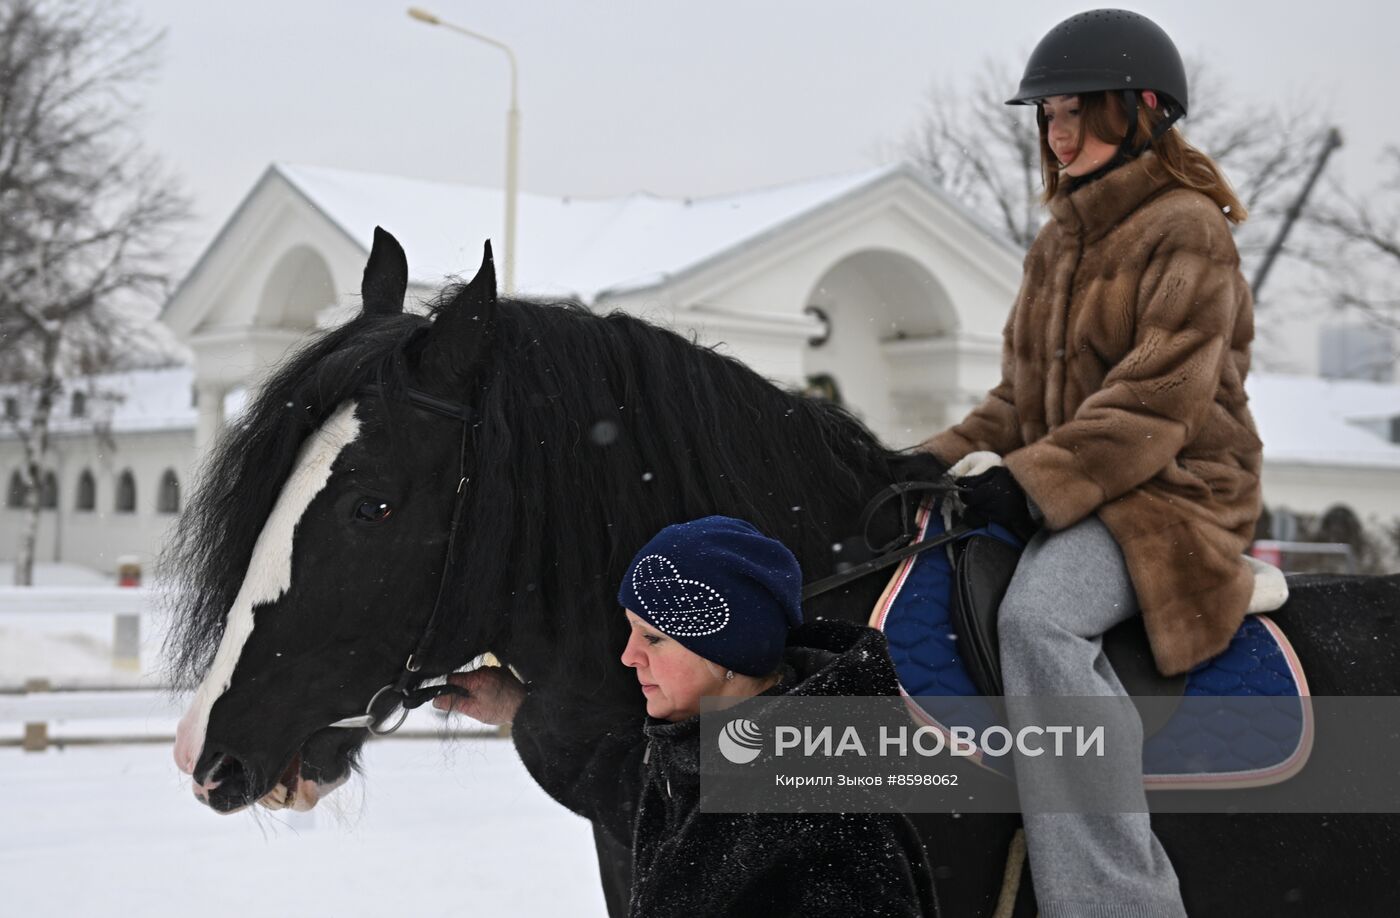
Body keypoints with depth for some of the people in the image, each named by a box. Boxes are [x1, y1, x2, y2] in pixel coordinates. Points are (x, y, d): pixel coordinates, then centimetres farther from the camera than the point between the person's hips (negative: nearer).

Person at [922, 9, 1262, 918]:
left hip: (1174, 492, -10)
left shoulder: (1188, 230, -9)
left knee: (1037, 616, -34)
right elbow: (1026, 392, 20)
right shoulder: (1060, 243, 18)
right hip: (1067, 493, 10)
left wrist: (1035, 479, -25)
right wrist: (950, 460, 3)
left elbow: (1158, 400, -18)